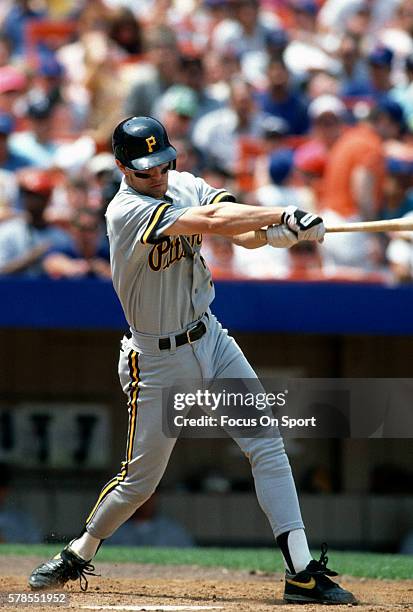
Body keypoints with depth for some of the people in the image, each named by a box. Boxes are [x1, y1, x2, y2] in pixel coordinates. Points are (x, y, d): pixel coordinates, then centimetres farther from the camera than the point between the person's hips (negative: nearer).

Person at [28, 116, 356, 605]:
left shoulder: (185, 185, 1)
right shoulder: (127, 211, -22)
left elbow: (242, 231, -11)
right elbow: (211, 222, -32)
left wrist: (272, 232, -33)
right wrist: (284, 214, -30)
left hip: (211, 340, 6)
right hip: (158, 359, -6)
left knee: (267, 447, -5)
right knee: (140, 479, 2)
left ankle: (302, 573, -6)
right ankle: (78, 555, 27)